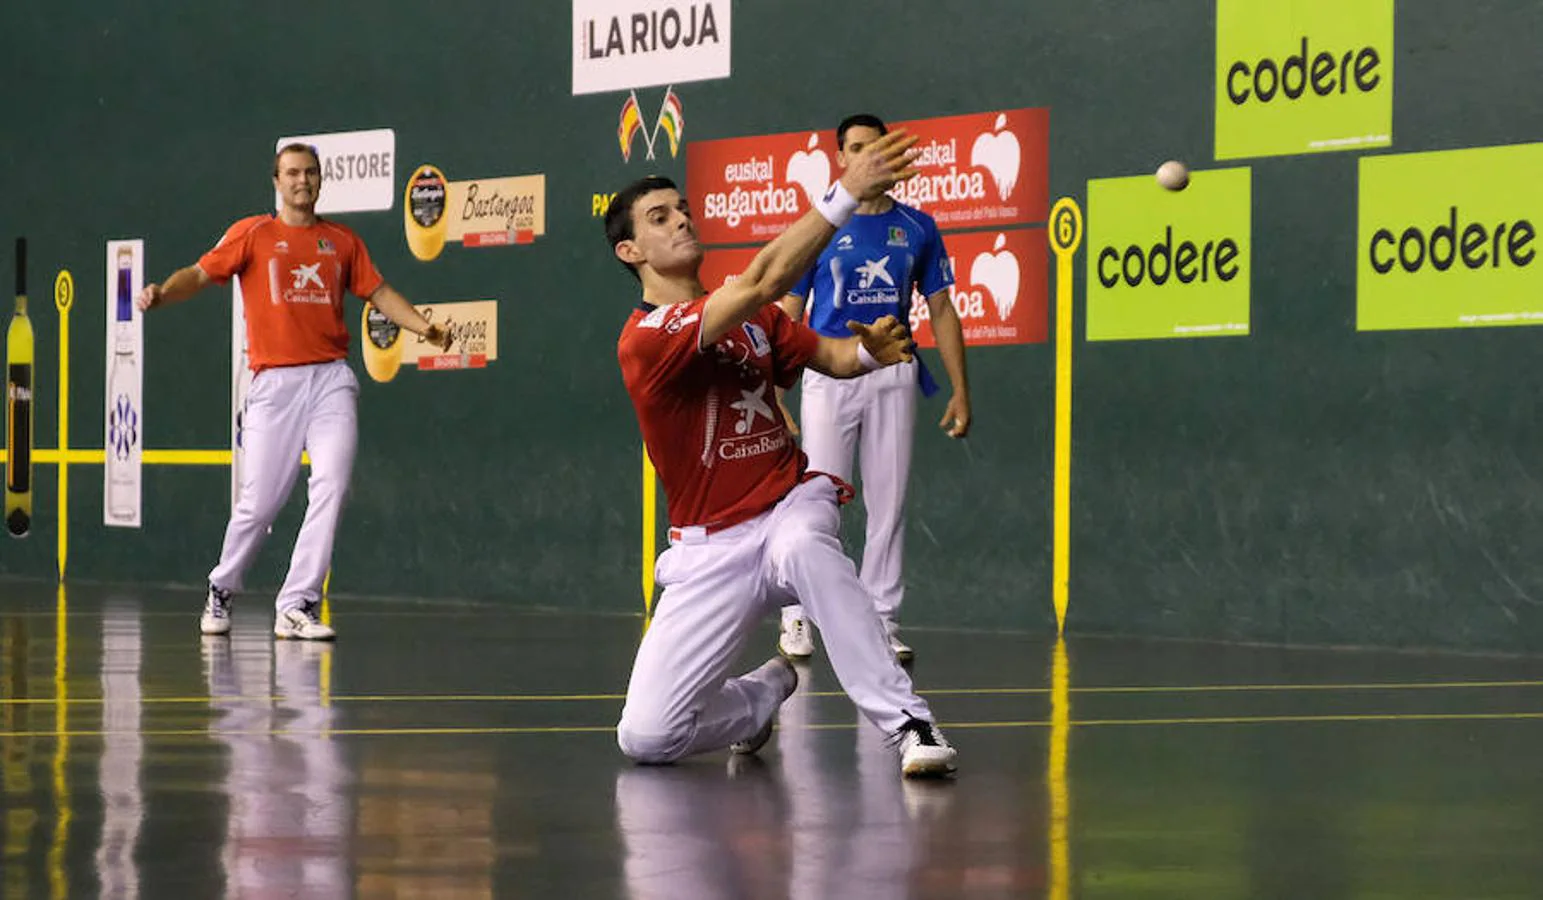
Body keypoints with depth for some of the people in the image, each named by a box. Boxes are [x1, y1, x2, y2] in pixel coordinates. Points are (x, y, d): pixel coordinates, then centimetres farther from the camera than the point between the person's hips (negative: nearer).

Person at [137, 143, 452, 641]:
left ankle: (296, 606, -10)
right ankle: (221, 591, 21)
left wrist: (422, 326, 4)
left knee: (330, 486, -12)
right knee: (259, 501, -4)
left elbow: (378, 292, 19)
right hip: (274, 381, -2)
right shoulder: (251, 234, 6)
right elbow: (202, 273, -3)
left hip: (332, 378, 3)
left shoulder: (342, 240, 15)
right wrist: (161, 294, -22)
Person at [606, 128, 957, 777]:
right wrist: (846, 194, -31)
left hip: (792, 503, 3)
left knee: (800, 546, -39)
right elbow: (760, 283, -27)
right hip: (711, 550, -2)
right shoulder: (644, 339, -15)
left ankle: (908, 723, -36)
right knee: (645, 737, -13)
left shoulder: (752, 317, 10)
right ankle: (766, 692, 20)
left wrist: (867, 351, -13)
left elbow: (830, 357, 13)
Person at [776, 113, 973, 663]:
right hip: (830, 375, -2)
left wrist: (960, 390, 3)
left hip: (893, 377, 2)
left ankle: (882, 622, 8)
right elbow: (787, 318, 4)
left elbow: (942, 311, 10)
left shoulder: (917, 228, 8)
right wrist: (773, 400, -3)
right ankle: (796, 620, 5)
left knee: (888, 505, 3)